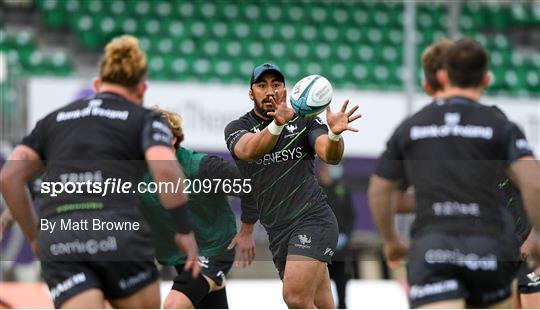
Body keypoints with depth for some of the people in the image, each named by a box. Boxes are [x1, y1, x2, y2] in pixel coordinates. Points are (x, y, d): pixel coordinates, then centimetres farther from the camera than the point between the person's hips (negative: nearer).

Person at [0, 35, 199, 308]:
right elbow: (165, 170, -7)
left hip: (56, 238, 2)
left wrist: (34, 235, 23)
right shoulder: (145, 119, 14)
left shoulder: (54, 119, 25)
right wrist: (184, 231, 1)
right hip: (118, 230, -2)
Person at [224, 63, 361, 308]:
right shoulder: (236, 128, 5)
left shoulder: (305, 120, 4)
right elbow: (249, 150, -18)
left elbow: (330, 156, -13)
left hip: (312, 220, -3)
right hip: (277, 232, 3)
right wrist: (277, 124, -38)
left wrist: (335, 133, -37)